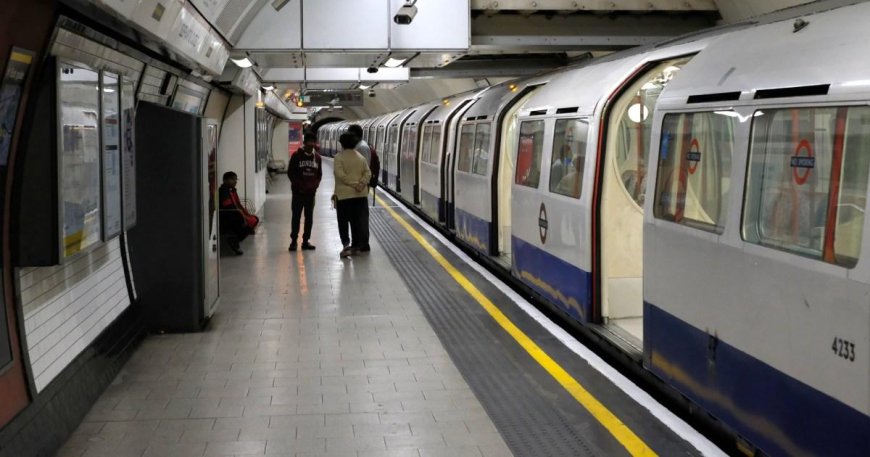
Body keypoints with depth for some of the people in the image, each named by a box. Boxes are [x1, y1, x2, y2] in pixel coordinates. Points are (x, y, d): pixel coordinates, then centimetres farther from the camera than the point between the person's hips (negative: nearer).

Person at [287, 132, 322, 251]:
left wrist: (315, 184, -4)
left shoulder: (317, 157, 8)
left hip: (311, 192, 4)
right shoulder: (296, 156, -3)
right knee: (296, 216, -2)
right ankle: (293, 241, 4)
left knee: (309, 217, 6)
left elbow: (319, 174, 13)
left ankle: (306, 241, 12)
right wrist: (300, 185, -12)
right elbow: (290, 173, -3)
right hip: (298, 192, -4)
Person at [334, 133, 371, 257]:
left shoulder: (339, 157, -8)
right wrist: (361, 183, -9)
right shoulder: (361, 157, 9)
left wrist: (353, 184, -14)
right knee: (358, 220, 11)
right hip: (361, 194, 5)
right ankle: (356, 245, 15)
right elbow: (368, 173, 2)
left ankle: (346, 244, -8)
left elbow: (340, 174, -18)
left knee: (343, 221, 3)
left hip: (344, 194, -5)